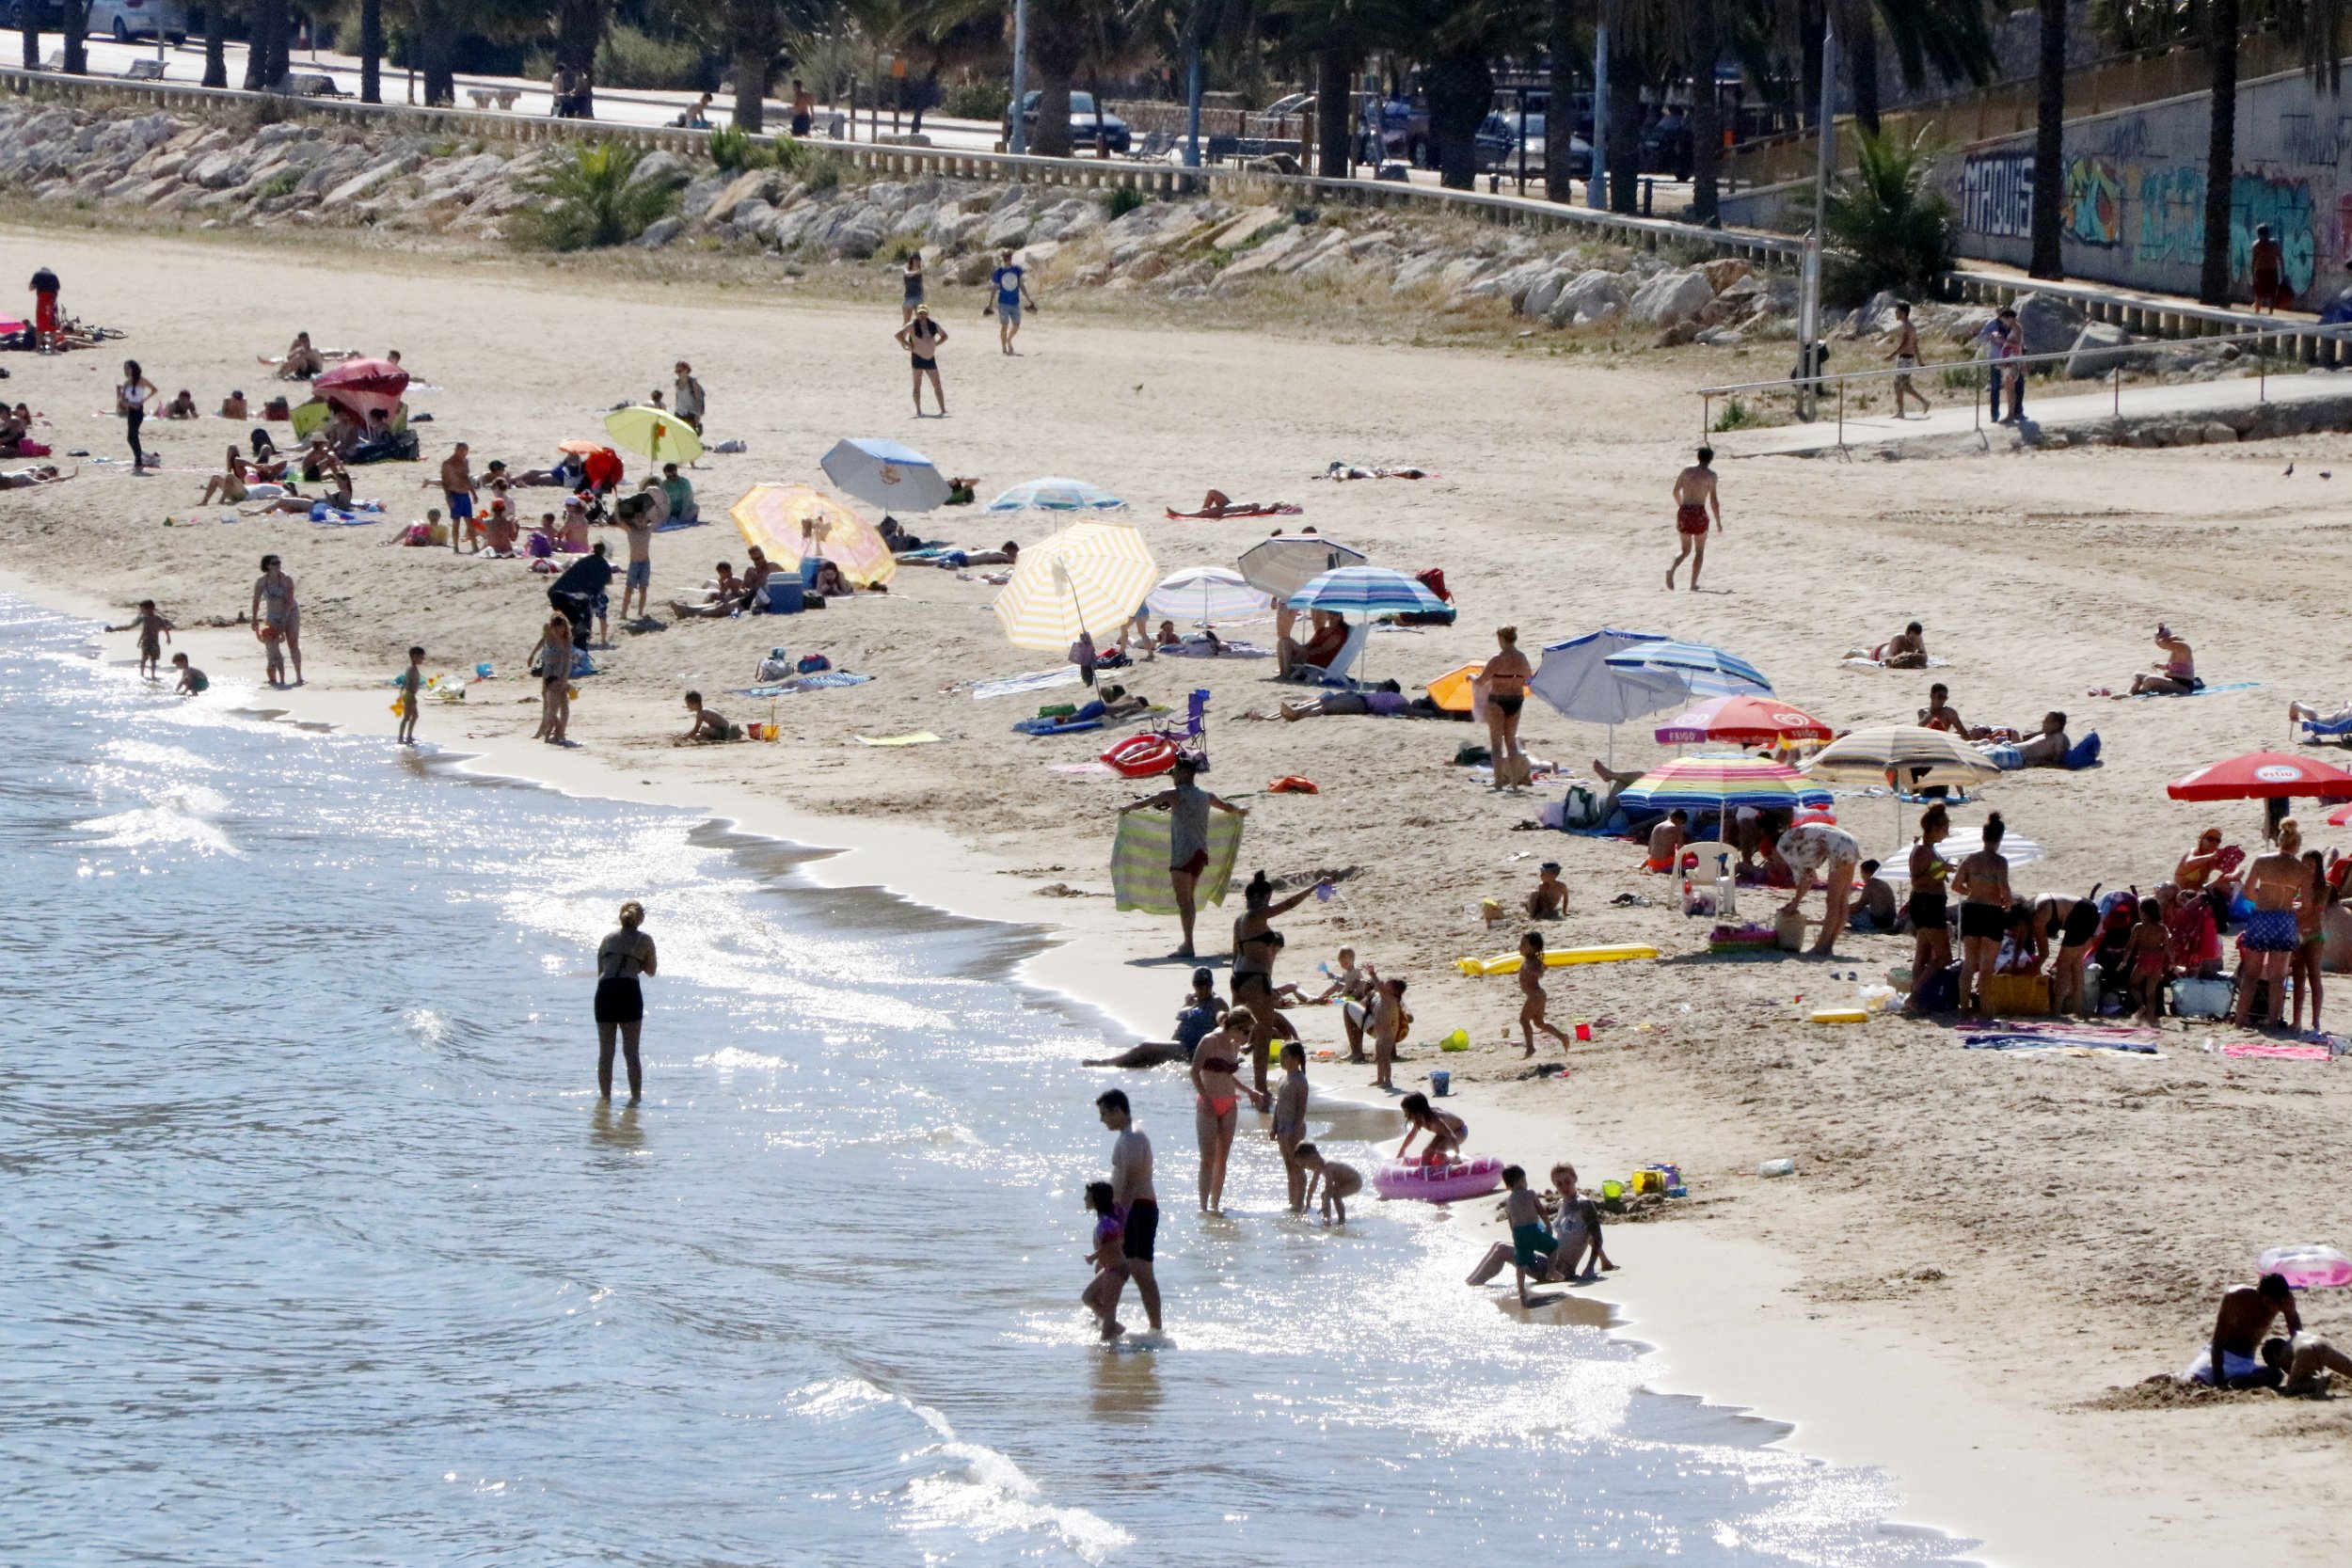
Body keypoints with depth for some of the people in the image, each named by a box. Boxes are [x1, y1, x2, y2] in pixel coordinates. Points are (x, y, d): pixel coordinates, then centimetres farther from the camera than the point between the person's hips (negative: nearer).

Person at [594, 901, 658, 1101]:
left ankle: (605, 1097, 9)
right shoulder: (644, 940, 9)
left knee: (605, 1052, 9)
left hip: (605, 991, 2)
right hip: (629, 991, -2)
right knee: (631, 1052, 3)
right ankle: (636, 1097, 2)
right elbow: (651, 970, 19)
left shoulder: (608, 939, 17)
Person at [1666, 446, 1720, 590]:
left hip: (1684, 512, 4)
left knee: (1686, 550, 16)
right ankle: (1693, 584, 7)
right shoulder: (1710, 474, -5)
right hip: (1699, 512, -4)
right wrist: (1718, 522, -2)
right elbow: (1713, 499, -9)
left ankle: (1672, 569, -13)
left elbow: (1676, 492, 12)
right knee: (1699, 551, 12)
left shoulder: (1687, 470, 8)